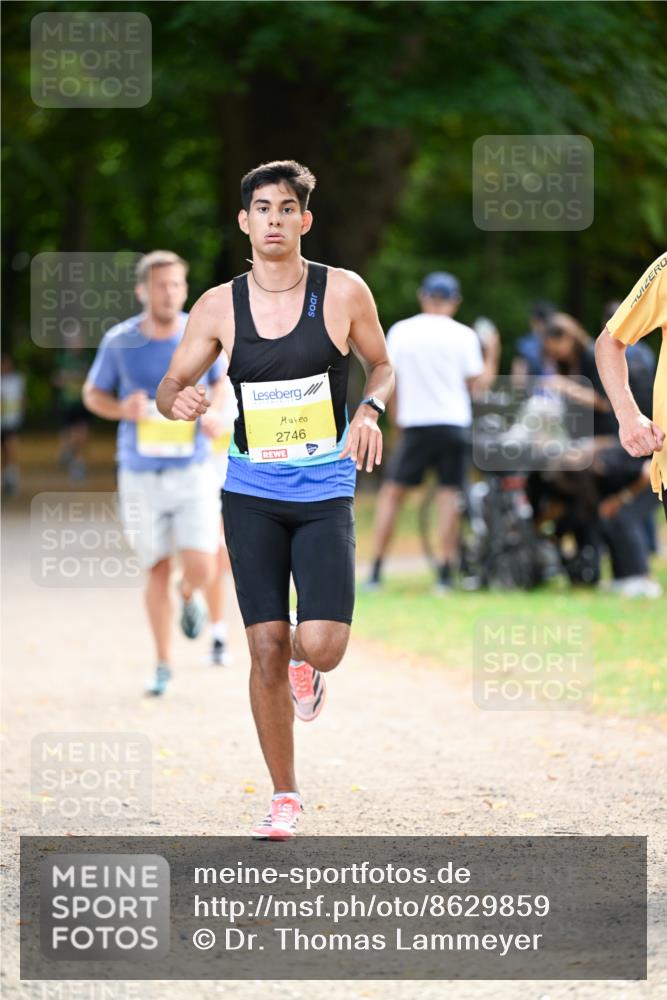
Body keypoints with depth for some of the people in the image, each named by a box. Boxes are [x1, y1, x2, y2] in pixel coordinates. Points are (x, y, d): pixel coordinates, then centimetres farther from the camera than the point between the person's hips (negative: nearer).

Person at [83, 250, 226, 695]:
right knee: (158, 570, 4)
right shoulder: (119, 341, -7)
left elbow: (223, 382, 14)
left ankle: (189, 596, 27)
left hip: (194, 472, 0)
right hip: (142, 475, 0)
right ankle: (164, 665, 21)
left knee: (200, 570, -11)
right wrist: (123, 409, -13)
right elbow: (94, 394, 8)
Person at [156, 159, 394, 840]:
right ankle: (284, 796, 14)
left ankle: (305, 668, 25)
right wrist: (177, 401, -18)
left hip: (325, 492, -1)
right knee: (266, 649, -1)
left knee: (321, 644, -15)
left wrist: (369, 409, -11)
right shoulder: (219, 307, 0)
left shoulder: (343, 292, -3)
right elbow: (170, 385, 6)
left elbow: (382, 365, 11)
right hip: (251, 493, 1)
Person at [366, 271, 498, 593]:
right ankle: (445, 575, -2)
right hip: (453, 423, -1)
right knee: (449, 495, 3)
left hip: (414, 424, 1)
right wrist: (492, 353, 15)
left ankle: (376, 571, 2)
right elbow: (478, 383, 0)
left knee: (392, 493, 8)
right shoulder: (463, 335, -1)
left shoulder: (400, 331, 3)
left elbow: (389, 382, 5)